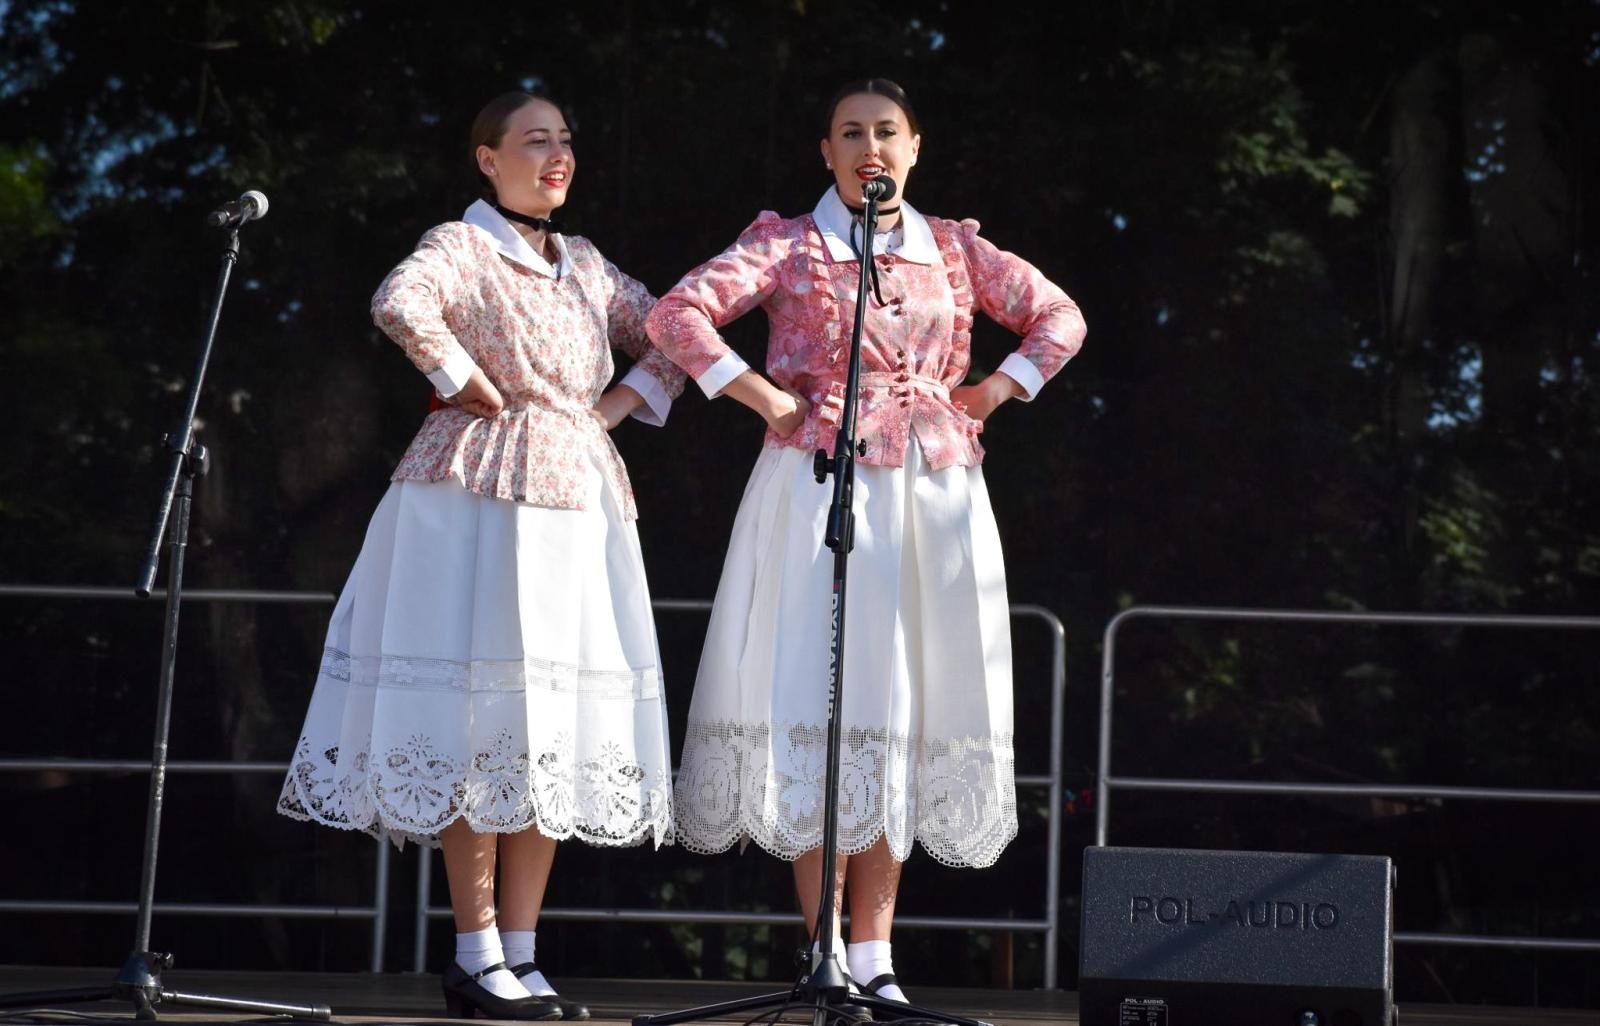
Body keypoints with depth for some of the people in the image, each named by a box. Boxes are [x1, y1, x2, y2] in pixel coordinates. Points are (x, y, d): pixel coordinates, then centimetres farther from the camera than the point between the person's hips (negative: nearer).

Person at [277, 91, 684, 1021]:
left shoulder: (585, 265, 18)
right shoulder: (462, 246, -2)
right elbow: (401, 305, -23)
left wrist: (621, 405, 11)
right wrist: (470, 387, -14)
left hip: (581, 495, 7)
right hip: (484, 496, -7)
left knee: (556, 731, 4)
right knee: (485, 720, -9)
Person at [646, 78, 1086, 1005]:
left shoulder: (954, 251, 13)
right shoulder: (790, 246, 3)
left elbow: (1061, 317, 18)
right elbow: (679, 314, -6)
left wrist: (993, 392, 5)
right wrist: (764, 398, -11)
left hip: (932, 490, 4)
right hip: (819, 485, -3)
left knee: (905, 711, 3)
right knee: (819, 702, -8)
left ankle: (874, 954, 7)